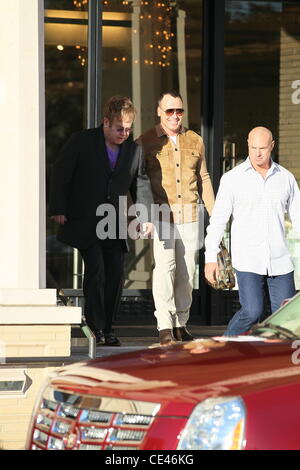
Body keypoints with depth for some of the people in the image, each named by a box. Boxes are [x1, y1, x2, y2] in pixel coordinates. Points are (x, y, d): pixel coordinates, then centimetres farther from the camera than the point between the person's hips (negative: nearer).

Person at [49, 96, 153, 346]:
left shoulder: (134, 150, 6)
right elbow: (61, 175, -2)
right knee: (96, 269, -15)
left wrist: (146, 215, 0)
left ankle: (107, 329, 12)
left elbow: (141, 184, 12)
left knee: (116, 275, 1)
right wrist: (59, 209, -9)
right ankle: (95, 327, -8)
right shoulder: (81, 142, -4)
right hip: (84, 222, -4)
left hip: (115, 224, 4)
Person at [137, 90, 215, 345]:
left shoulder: (195, 141, 12)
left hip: (190, 216, 3)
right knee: (164, 268, -14)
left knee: (186, 272, 5)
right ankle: (165, 326, -12)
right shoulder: (146, 142, 2)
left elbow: (203, 179, 19)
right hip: (160, 216, -3)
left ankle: (181, 323, 16)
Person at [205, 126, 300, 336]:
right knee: (252, 312, -15)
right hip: (248, 261, -3)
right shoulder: (232, 179, -1)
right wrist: (211, 258, -8)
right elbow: (218, 219, -1)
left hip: (279, 261, 3)